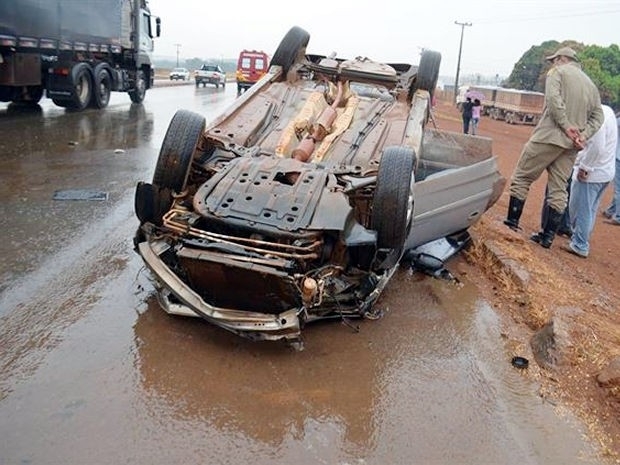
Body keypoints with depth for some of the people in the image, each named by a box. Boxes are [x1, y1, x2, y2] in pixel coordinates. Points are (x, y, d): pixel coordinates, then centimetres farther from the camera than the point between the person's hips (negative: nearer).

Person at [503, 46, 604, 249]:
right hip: (571, 144, 7)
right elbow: (598, 117, 11)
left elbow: (553, 99, -17)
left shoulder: (558, 71, 2)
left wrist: (565, 125, -17)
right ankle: (548, 236, 9)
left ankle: (512, 223, 0)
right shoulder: (591, 84, 21)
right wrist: (583, 135, -1)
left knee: (521, 177, 2)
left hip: (549, 137, -6)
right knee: (559, 189, 7)